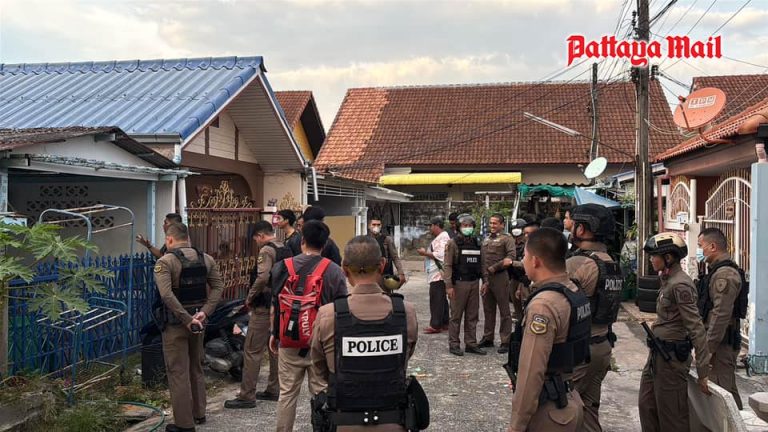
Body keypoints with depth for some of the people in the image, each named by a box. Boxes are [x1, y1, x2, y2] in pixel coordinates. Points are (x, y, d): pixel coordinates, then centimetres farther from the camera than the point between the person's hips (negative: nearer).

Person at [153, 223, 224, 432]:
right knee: (196, 368, 20)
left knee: (178, 372, 3)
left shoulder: (165, 262, -12)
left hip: (176, 323, -6)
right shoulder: (206, 259, 5)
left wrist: (187, 319, -21)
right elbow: (218, 286, -1)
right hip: (198, 321, 6)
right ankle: (199, 413, 31)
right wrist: (204, 313, -8)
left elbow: (166, 295, -24)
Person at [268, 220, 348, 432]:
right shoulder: (334, 271, -8)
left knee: (287, 394, 14)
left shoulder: (282, 267, -2)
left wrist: (274, 333, 17)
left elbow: (274, 306, 5)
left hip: (289, 342, 2)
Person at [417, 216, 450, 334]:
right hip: (436, 274, 11)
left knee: (436, 299, -9)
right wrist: (426, 252, 12)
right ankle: (444, 323, 21)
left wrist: (425, 253, -14)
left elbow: (440, 255, -23)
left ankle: (435, 325, -7)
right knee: (441, 299, 14)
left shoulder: (443, 238, -13)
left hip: (438, 274, -11)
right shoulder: (438, 238, 19)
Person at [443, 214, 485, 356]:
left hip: (474, 283, 6)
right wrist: (448, 285, -16)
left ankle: (471, 344, 19)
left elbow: (481, 263, 14)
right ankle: (454, 344, 9)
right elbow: (448, 265, -10)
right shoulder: (453, 243, -5)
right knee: (456, 315, 1)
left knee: (472, 315, 10)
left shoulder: (477, 242, 11)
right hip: (459, 283, -5)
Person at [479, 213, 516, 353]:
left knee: (504, 311, -1)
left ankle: (506, 341, 4)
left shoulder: (507, 239, -1)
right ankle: (488, 338, 24)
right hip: (486, 278, 6)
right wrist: (485, 280, 3)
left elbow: (511, 257, -15)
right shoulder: (485, 240, 17)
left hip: (500, 277, -6)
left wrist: (493, 268, -15)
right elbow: (482, 261, 13)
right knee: (488, 310, 14)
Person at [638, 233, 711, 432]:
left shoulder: (680, 285, -19)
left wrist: (703, 372, -21)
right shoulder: (667, 280, 9)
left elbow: (697, 329, -22)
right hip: (658, 353, 9)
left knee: (672, 415, 4)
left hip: (671, 355, -9)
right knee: (646, 405, 17)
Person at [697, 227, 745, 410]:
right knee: (729, 389, 17)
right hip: (722, 342, 11)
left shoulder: (724, 274, -18)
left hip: (721, 343, -11)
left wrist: (708, 347, -21)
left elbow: (721, 314, -23)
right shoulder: (718, 270, 16)